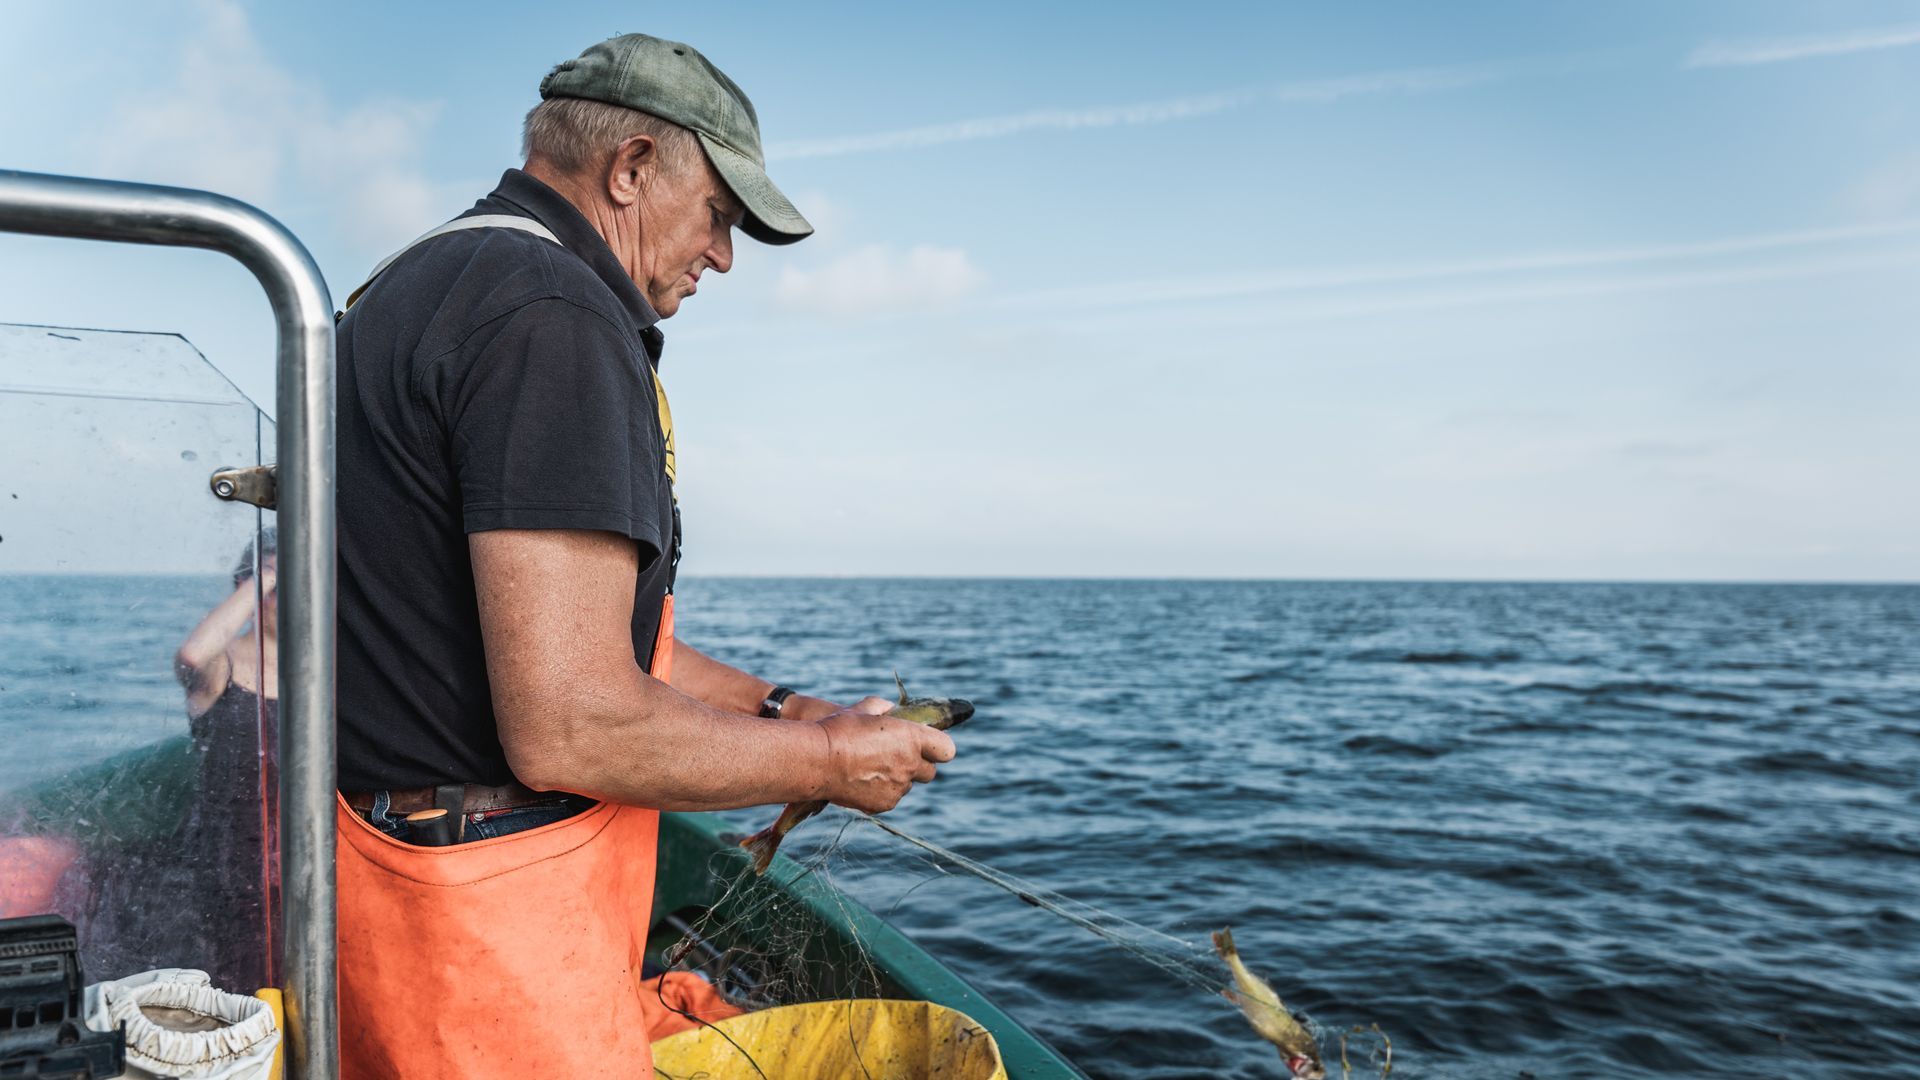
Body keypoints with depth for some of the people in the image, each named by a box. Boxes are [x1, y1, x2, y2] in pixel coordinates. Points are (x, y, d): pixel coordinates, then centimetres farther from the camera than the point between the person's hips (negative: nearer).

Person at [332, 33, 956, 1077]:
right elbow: (570, 729, -27)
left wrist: (776, 706, 11)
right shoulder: (553, 318, -21)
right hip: (480, 913, -10)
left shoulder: (428, 283, 13)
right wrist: (827, 760, -14)